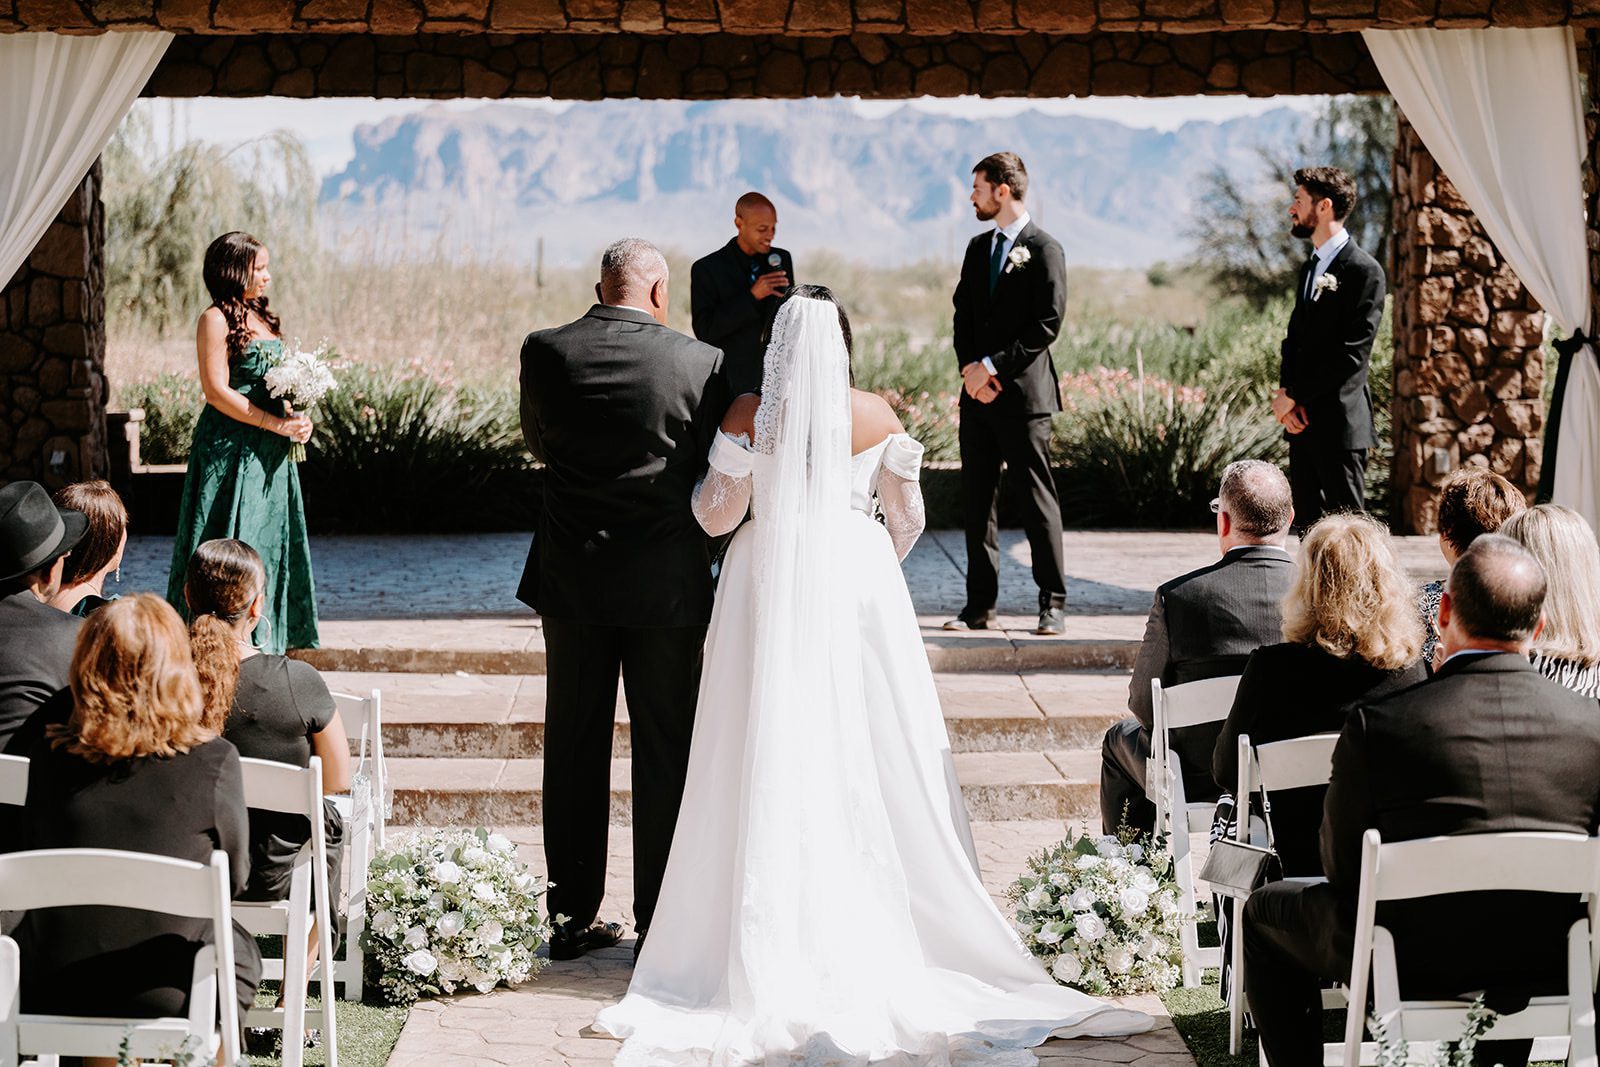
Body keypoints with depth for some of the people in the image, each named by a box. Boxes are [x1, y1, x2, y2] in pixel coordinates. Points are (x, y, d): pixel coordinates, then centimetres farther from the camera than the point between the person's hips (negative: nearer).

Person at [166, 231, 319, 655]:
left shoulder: (262, 318, 15)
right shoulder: (217, 319, -9)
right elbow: (217, 390, -15)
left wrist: (294, 417, 2)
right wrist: (276, 424, -16)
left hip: (269, 453, 8)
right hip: (230, 447, -8)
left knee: (271, 538, 8)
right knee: (234, 541, -7)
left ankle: (264, 641, 14)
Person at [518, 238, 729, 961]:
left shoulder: (546, 352, -3)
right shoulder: (700, 362, -8)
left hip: (571, 576, 2)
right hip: (668, 579, -2)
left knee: (574, 748, 11)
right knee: (665, 752, 6)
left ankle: (573, 918, 17)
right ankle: (661, 925, 9)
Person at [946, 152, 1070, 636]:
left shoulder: (1044, 250, -6)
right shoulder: (978, 247, 16)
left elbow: (1047, 324, -12)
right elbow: (963, 314, 15)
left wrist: (994, 366, -15)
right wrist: (970, 368, -2)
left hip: (1024, 393, -7)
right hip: (978, 394, 7)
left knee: (1038, 500, -2)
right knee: (977, 499, 7)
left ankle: (1052, 604, 3)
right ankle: (980, 605, 11)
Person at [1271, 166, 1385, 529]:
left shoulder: (1364, 270, -10)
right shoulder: (1310, 268, 18)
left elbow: (1353, 354, -16)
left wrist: (1294, 395, -13)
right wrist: (1285, 392, -2)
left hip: (1338, 423, -9)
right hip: (1302, 421, 9)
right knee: (1309, 524, 11)